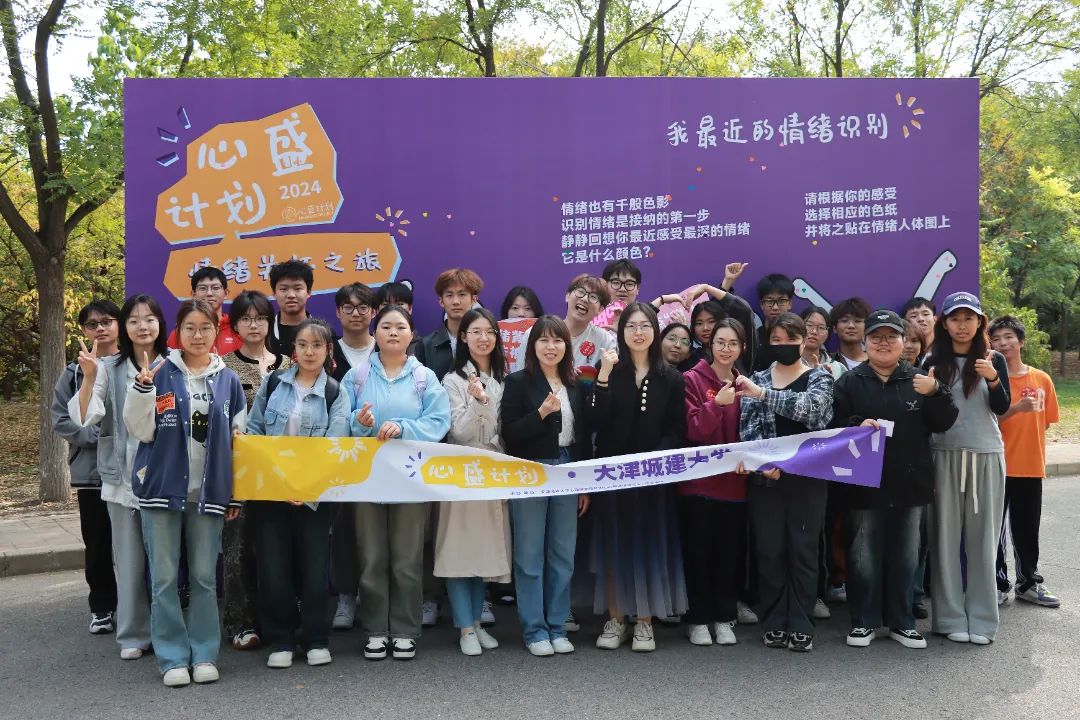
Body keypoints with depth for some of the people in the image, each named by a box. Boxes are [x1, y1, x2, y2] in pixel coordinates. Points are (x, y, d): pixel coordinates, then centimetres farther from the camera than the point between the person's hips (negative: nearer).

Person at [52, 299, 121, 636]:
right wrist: (100, 436, -11)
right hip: (91, 470, 2)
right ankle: (102, 607, 23)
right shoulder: (75, 372, 3)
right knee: (98, 545, 10)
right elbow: (60, 418, 0)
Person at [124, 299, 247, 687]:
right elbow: (140, 430, -4)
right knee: (164, 577, 3)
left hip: (208, 492, 1)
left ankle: (204, 654, 17)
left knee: (205, 577, 7)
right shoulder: (160, 374, 1)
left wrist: (236, 494, 6)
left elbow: (238, 439, 9)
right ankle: (172, 657, 12)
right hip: (162, 487, -1)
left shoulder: (229, 381, 6)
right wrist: (142, 388, -18)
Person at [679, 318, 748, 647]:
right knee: (698, 552, 4)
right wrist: (716, 403, -27)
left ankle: (724, 618, 19)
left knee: (729, 552, 7)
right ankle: (698, 619, 15)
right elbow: (691, 429, -13)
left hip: (733, 481, 4)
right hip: (698, 481, -4)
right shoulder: (692, 379, -4)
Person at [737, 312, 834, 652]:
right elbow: (748, 429, -2)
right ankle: (775, 623, 15)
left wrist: (762, 394, -31)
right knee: (769, 551, 4)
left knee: (802, 550, 2)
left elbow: (809, 407, -19)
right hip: (765, 476, 2)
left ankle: (801, 626, 11)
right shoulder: (756, 380, 9)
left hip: (807, 476, -2)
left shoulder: (819, 378, 3)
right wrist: (763, 464, -21)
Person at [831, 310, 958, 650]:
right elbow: (832, 423, -5)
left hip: (909, 483, 2)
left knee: (905, 557, 11)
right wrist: (857, 425, -24)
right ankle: (864, 621, 18)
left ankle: (900, 621, 24)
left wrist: (935, 393, -17)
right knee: (864, 556, 5)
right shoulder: (849, 382, 2)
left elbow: (944, 422, 0)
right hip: (864, 484, -2)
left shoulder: (918, 380, 7)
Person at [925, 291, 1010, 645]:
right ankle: (951, 617, 7)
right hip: (945, 456, 0)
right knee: (946, 537, 0)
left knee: (982, 537, 3)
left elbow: (1001, 408, -5)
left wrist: (993, 379, -23)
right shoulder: (933, 362, 3)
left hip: (986, 456, 0)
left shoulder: (994, 360, 4)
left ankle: (981, 618, 11)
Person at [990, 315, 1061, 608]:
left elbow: (1044, 422, 10)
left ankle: (1029, 583, 26)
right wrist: (1016, 408, -23)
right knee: (994, 528, 4)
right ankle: (998, 584, 15)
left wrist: (1041, 459, 9)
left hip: (1031, 467, 3)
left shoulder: (1042, 380, 3)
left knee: (1027, 529, 13)